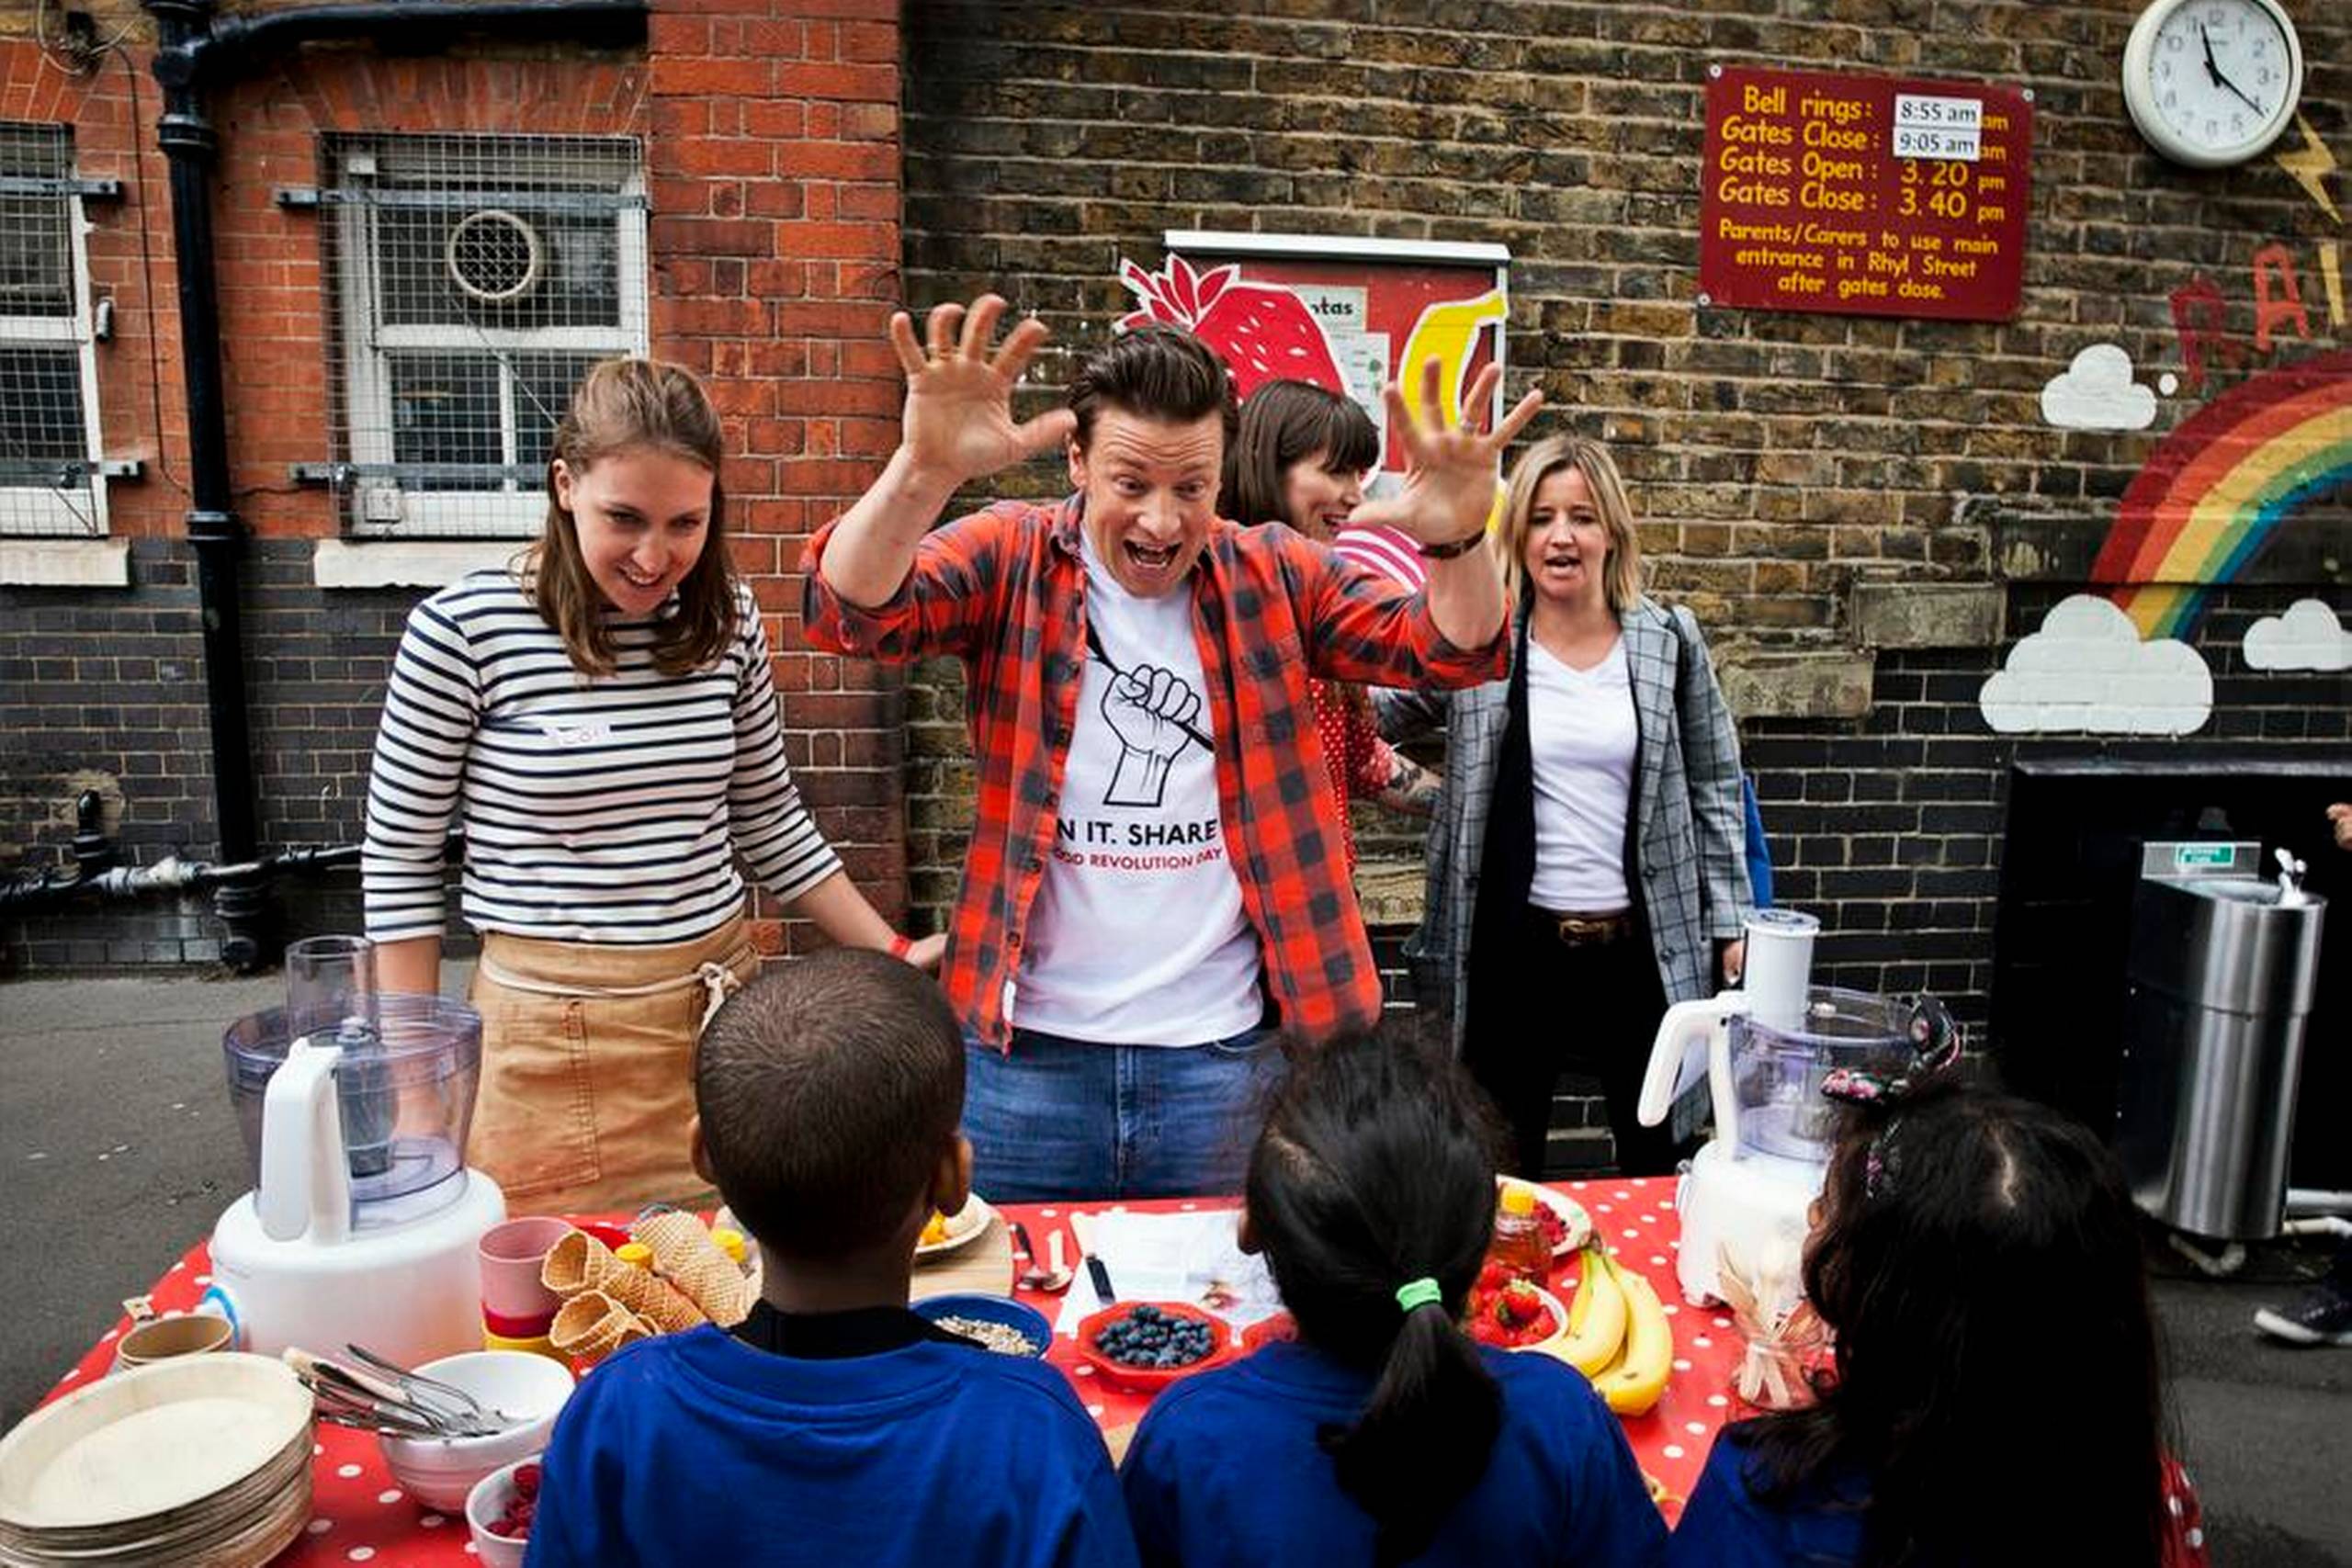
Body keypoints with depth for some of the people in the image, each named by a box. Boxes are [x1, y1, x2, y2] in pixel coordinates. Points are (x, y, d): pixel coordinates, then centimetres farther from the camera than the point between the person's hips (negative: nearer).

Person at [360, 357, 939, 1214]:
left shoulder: (728, 618, 1)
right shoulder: (465, 627, -10)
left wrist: (893, 952, 6)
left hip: (723, 1009, 4)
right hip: (553, 1035, -3)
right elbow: (398, 861, -2)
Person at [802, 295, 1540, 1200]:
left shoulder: (1274, 577, 2)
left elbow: (1454, 651, -4)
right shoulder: (1010, 561, -2)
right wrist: (923, 473, -37)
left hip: (1226, 1053, 1)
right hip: (1027, 1049, -1)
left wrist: (1455, 541, -26)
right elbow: (852, 614, -17)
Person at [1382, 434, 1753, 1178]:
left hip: (1642, 944, 1)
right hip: (1513, 945, -1)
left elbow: (1714, 787, 6)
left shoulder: (1669, 641, 1)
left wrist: (1730, 918, 4)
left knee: (1656, 1160, 16)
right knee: (1504, 1169, 12)